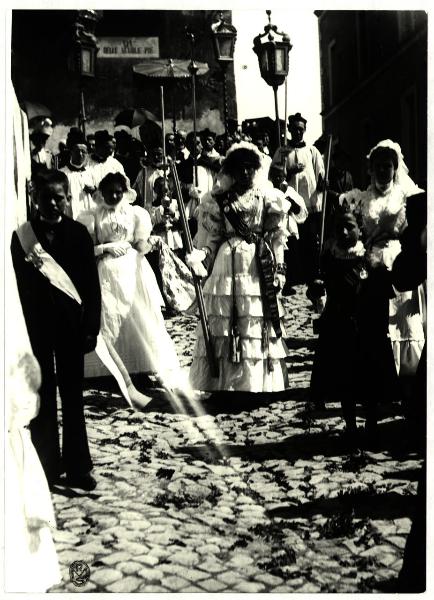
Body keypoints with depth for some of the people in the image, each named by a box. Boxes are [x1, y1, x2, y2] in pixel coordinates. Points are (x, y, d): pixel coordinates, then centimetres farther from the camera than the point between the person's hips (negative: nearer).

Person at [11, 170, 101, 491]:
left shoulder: (78, 233, -2)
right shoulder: (21, 235, -2)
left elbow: (91, 285, -3)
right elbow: (17, 285, -1)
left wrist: (91, 328, -6)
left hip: (70, 325, 0)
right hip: (35, 326, 0)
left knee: (72, 397, 8)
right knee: (42, 398, 9)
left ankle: (77, 466, 17)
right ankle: (48, 466, 18)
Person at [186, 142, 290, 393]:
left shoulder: (268, 197, 6)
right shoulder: (216, 199, 4)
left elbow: (277, 238, 8)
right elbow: (210, 239, 3)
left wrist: (279, 269, 2)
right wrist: (200, 257, -15)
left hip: (260, 269, 1)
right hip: (226, 267, 0)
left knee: (257, 325, 4)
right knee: (223, 325, 1)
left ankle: (257, 382, 13)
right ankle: (222, 382, 9)